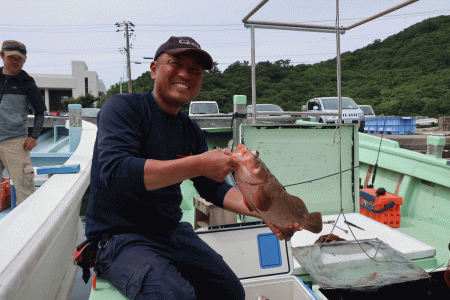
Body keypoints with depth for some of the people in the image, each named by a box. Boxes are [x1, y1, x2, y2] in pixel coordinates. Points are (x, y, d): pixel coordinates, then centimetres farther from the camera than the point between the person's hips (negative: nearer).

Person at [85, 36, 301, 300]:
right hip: (118, 236, -6)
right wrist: (199, 165, -34)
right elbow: (115, 171, -28)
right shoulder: (123, 108, -12)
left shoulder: (192, 131, 8)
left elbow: (213, 187, 6)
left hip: (171, 233, 7)